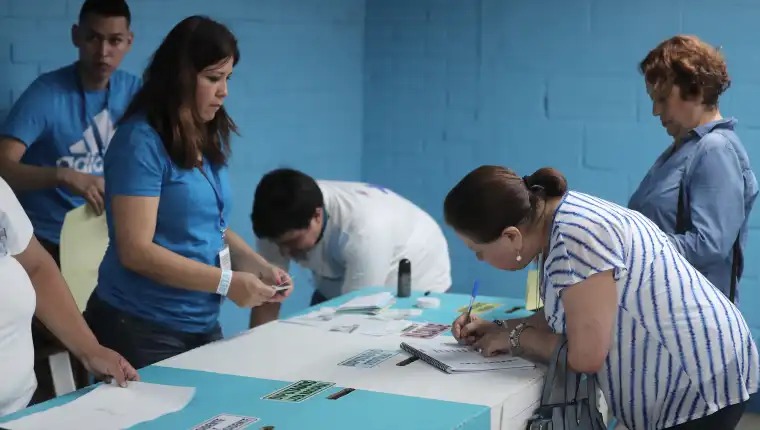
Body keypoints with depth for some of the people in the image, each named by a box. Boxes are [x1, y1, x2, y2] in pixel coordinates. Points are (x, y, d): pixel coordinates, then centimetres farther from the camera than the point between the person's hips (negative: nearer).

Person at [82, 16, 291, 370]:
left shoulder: (210, 139, 7)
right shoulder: (141, 140, -16)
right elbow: (136, 251, -20)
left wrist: (259, 267, -1)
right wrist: (227, 283, -19)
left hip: (202, 323, 7)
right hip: (142, 329, -7)